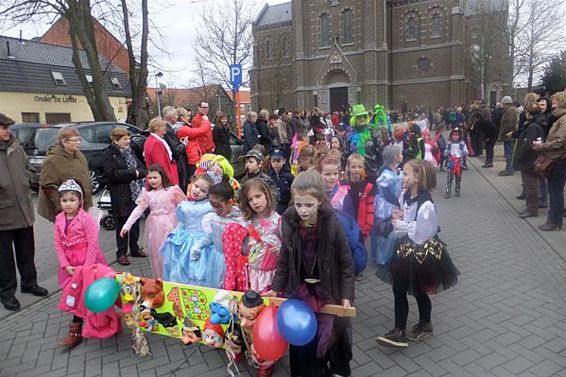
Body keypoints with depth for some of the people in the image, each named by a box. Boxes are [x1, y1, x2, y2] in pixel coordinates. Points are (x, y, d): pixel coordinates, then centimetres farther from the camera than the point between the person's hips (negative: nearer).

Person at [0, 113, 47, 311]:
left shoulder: (16, 148, 6)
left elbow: (27, 169, 18)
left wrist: (25, 185, 6)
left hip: (24, 210, 5)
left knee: (27, 252, 18)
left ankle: (29, 282, 34)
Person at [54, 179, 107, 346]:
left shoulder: (86, 219, -17)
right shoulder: (59, 219, 0)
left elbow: (93, 244, -17)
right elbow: (58, 244, 2)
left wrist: (86, 267, -19)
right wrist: (66, 265, -6)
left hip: (87, 261, -5)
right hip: (70, 263, 5)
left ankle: (75, 331, 9)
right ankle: (78, 321, 32)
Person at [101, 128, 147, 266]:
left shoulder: (130, 152, 15)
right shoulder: (108, 154, -5)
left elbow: (143, 169, 9)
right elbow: (112, 173, -18)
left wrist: (137, 173, -13)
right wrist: (132, 173, -13)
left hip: (135, 193, 6)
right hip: (121, 196, -6)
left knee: (135, 223, 12)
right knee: (122, 224, 2)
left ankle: (135, 248, 26)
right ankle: (121, 253, 14)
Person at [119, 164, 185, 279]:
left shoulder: (172, 190, -9)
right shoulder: (146, 192, 1)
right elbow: (139, 209, -3)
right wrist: (127, 225, -9)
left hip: (169, 225, -3)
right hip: (154, 226, 3)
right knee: (155, 253, 12)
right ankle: (158, 279, 27)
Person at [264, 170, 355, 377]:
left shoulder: (331, 224, -19)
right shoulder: (289, 223, -10)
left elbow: (346, 262, -10)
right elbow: (284, 260, 1)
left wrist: (346, 294, -9)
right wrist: (276, 287, 2)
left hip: (327, 290, -2)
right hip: (299, 290, 2)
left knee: (331, 333, 14)